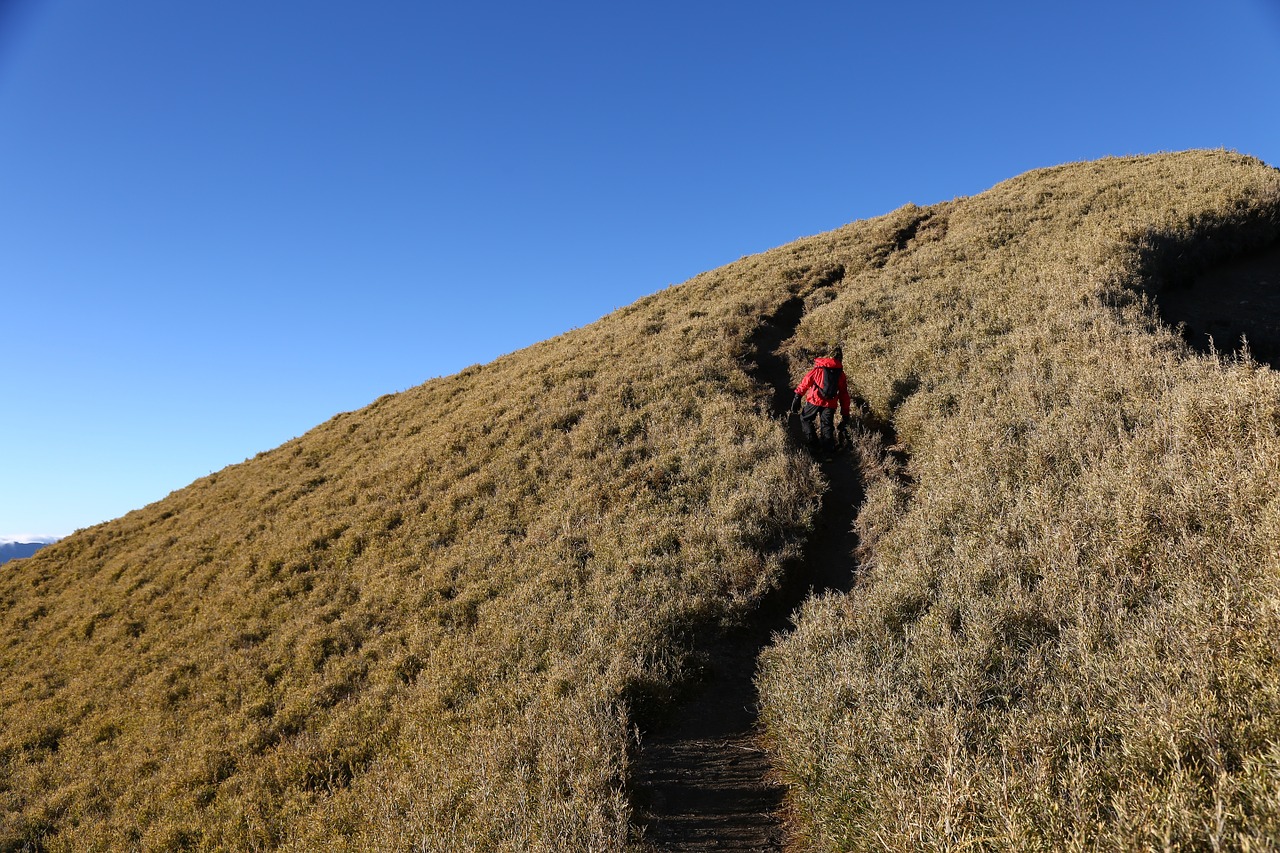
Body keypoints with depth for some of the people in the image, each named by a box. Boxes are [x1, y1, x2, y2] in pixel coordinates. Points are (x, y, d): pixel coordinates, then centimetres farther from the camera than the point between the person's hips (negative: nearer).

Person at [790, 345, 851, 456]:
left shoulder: (819, 368, 5)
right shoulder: (841, 374, 14)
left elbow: (807, 381, -4)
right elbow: (844, 394, 16)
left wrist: (798, 396, -6)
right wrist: (845, 413, 20)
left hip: (815, 400, -2)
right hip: (830, 404, 2)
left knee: (805, 419, 17)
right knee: (827, 426, 14)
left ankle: (813, 444, 9)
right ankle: (829, 449, 7)